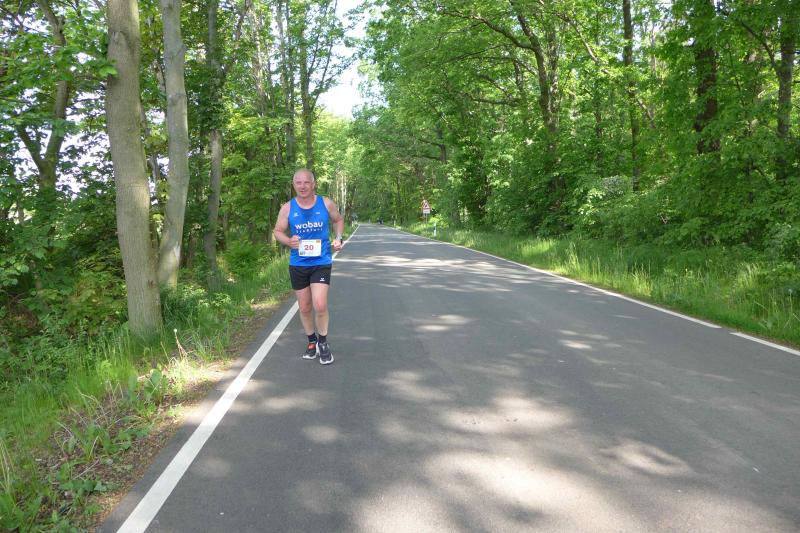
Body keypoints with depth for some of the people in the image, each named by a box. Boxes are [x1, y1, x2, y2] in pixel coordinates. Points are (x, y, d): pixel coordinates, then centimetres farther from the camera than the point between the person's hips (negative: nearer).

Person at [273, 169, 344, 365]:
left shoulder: (326, 204, -3)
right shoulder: (287, 208, -2)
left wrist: (338, 238, -2)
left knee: (320, 305, -15)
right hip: (298, 264, 2)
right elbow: (277, 231, 6)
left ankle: (323, 342, 10)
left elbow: (338, 220, 15)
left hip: (321, 262, -2)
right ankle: (311, 342, 33)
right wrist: (288, 241, -16)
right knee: (304, 308, 11)